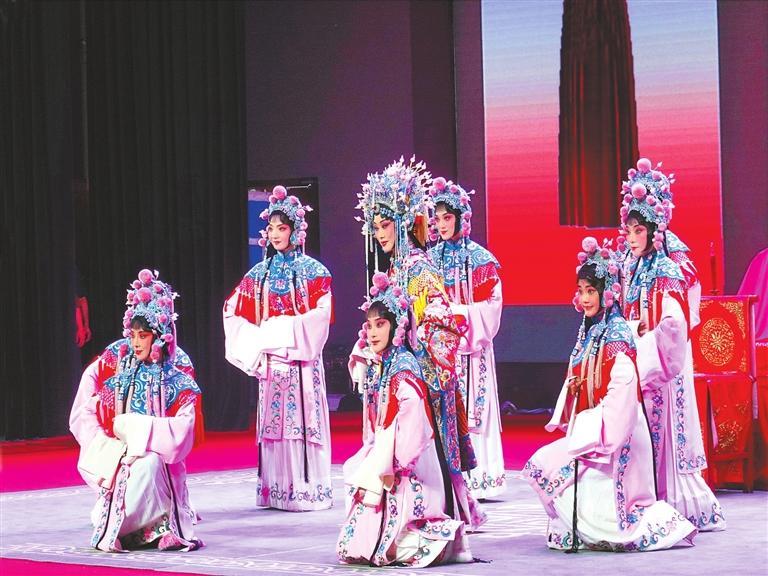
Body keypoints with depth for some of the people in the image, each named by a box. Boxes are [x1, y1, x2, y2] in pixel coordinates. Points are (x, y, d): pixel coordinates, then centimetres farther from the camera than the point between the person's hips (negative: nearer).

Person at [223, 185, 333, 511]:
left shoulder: (311, 271, 2)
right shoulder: (259, 273, 12)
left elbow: (320, 314, -8)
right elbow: (235, 313, 11)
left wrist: (286, 332, -14)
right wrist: (259, 341, -2)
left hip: (301, 358, -3)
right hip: (270, 358, 4)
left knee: (302, 419, -6)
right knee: (274, 420, 2)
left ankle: (309, 489, -3)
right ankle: (276, 489, 5)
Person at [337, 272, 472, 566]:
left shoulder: (403, 366, -16)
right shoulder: (375, 367, 11)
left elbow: (410, 419, -23)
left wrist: (391, 466, -21)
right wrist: (370, 460, 10)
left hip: (404, 468, -9)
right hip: (381, 454, 9)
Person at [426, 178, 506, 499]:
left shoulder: (479, 258, 0)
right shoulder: (430, 259, 12)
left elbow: (489, 305, -5)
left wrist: (458, 315, -13)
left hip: (470, 344, -3)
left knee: (471, 407, -5)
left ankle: (478, 477, -3)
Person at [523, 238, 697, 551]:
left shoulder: (617, 335, -13)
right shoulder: (589, 331, 13)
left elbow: (621, 392, -20)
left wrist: (589, 431, -19)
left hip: (612, 436, -9)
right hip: (587, 431, 9)